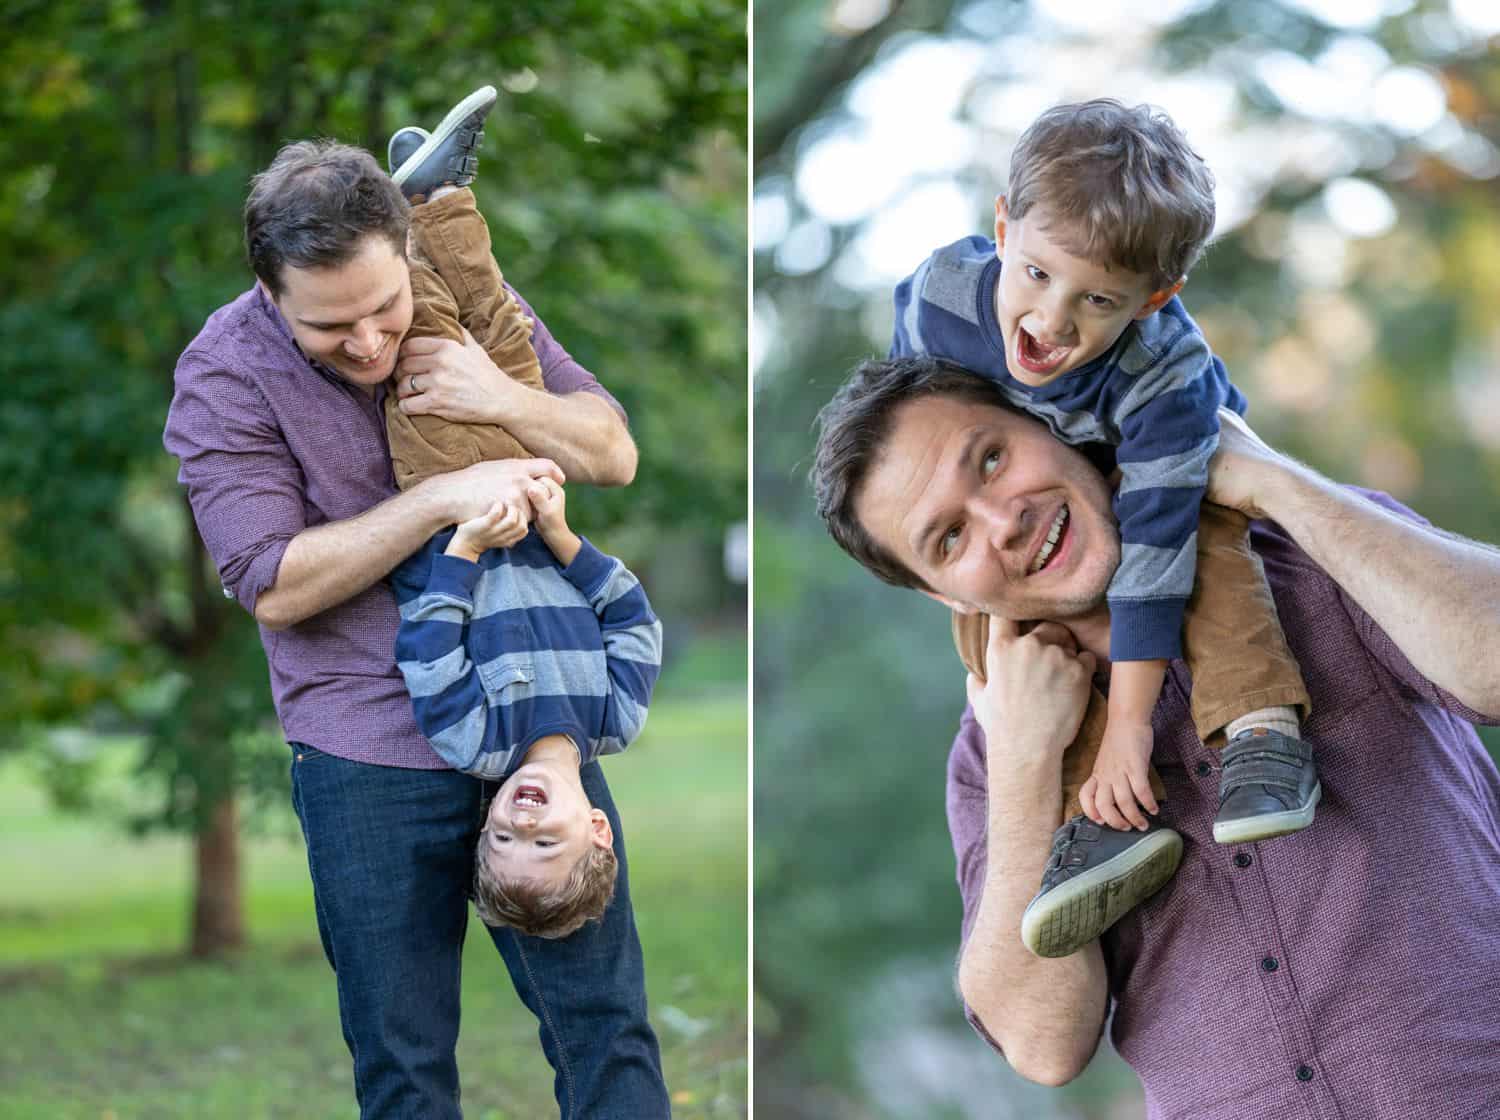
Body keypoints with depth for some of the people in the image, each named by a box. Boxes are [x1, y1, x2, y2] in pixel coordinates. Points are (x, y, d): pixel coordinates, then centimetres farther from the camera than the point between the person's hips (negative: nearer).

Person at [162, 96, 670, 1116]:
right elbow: (274, 587, -15)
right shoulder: (224, 373, -9)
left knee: (605, 1018, 6)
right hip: (370, 754, -2)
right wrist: (444, 499, -21)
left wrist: (505, 400, -16)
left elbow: (615, 451, 4)